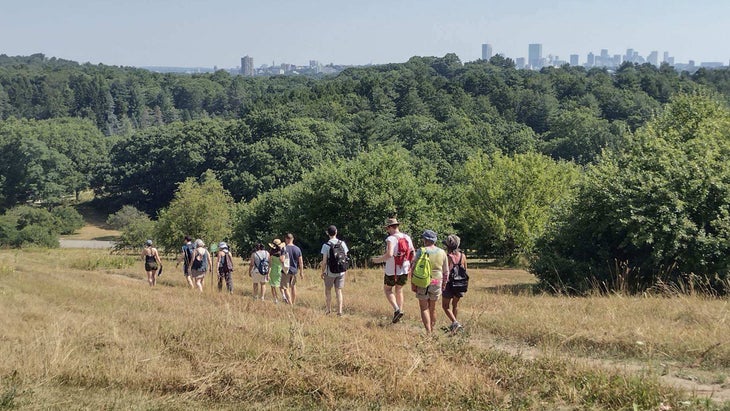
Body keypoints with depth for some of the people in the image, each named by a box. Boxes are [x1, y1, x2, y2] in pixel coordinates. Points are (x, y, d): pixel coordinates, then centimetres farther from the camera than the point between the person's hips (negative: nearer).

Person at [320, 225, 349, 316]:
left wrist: (323, 272, -1)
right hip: (341, 272, 3)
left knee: (328, 290, 15)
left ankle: (328, 308, 19)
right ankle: (339, 310, 3)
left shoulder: (326, 245, -12)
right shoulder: (342, 243, -2)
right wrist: (345, 269, 14)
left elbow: (324, 261, -12)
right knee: (338, 291, 8)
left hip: (330, 272, -3)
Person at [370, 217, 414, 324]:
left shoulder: (391, 239, -18)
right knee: (399, 290, 22)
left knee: (387, 290, 12)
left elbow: (389, 254, -31)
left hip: (392, 271, -5)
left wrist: (378, 260, -16)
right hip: (404, 271, 5)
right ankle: (400, 310, 18)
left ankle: (396, 309, -6)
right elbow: (412, 254, 7)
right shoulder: (407, 238, 2)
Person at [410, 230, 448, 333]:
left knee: (424, 308, 1)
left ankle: (428, 332, -11)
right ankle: (432, 330, 23)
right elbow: (445, 271, 8)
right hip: (436, 282, 3)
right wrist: (444, 284, 19)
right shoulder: (442, 252, 3)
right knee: (432, 308, 15)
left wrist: (412, 284, -7)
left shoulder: (421, 251, -9)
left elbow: (414, 268, -11)